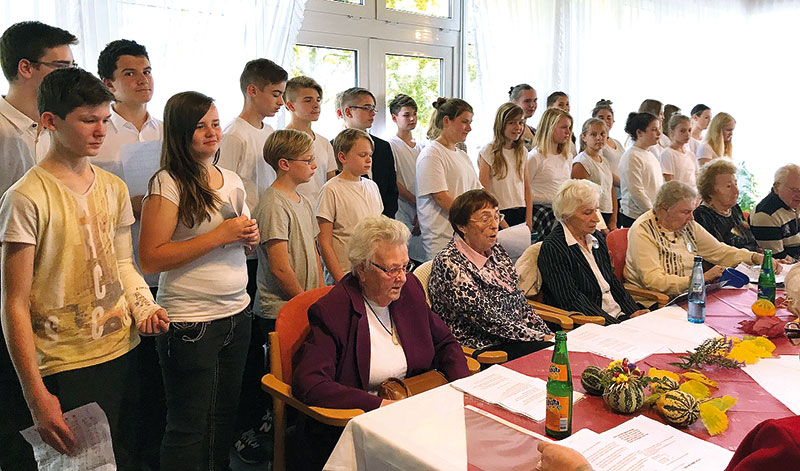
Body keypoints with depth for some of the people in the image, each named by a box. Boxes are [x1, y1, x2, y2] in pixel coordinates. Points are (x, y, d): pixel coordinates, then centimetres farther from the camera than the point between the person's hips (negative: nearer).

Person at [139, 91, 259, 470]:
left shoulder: (232, 181, 11)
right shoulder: (168, 184, -11)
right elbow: (150, 260, -18)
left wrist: (250, 237, -1)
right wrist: (220, 235, -20)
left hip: (237, 313, 7)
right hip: (190, 321, -6)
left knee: (225, 415, 18)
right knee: (189, 427, 7)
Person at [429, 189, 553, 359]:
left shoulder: (496, 251, 10)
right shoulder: (449, 264, -16)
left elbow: (521, 302, 13)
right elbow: (488, 319, -18)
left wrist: (547, 334, 1)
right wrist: (540, 338, -16)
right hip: (482, 350, -8)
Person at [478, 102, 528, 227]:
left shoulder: (522, 151, 11)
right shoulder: (488, 152, -6)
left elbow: (526, 188, 12)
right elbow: (483, 190, -8)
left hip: (521, 212, 5)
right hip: (499, 214, -5)